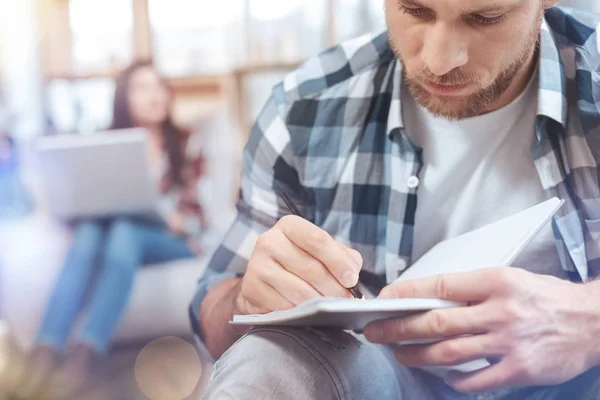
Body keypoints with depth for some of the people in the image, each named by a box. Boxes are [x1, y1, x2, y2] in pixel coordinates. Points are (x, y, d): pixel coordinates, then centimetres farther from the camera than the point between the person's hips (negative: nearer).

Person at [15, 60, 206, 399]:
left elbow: (194, 210, 5)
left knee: (124, 232, -36)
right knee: (89, 231, -35)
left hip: (169, 239, -1)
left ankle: (81, 357, -53)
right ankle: (45, 356, -50)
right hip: (112, 229, 2)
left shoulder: (184, 143, 11)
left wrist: (177, 219, -18)